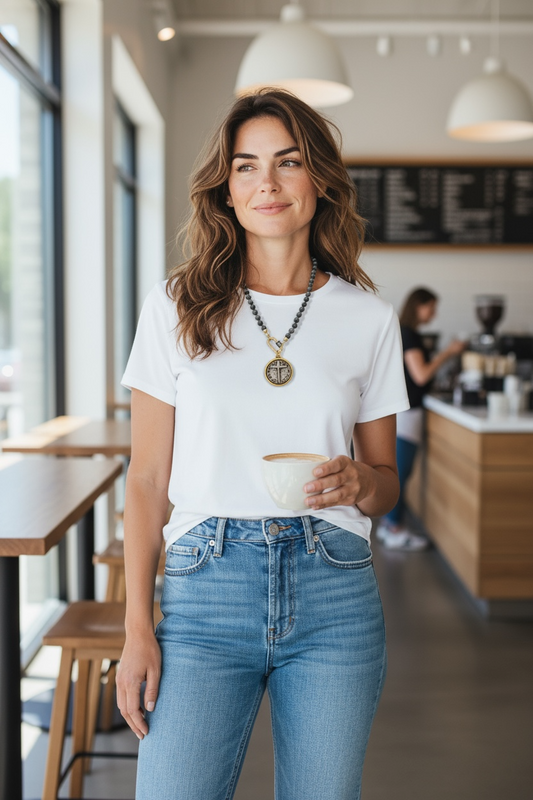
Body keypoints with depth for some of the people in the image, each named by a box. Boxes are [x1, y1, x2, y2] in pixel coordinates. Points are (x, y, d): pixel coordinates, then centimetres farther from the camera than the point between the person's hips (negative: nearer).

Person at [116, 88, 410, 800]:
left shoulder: (369, 318, 5)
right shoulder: (175, 307, 2)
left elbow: (387, 480, 13)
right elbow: (147, 479, 2)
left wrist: (360, 482, -12)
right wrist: (137, 628, -3)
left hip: (335, 594, 2)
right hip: (207, 588, -1)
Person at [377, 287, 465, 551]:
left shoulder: (401, 333, 15)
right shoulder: (410, 335, -15)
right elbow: (421, 375, -18)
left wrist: (443, 356, 16)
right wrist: (447, 353, -11)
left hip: (397, 409, 10)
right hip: (405, 411, -10)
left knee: (396, 470, 14)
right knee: (400, 472, -5)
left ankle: (388, 524, 21)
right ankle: (395, 531, 0)